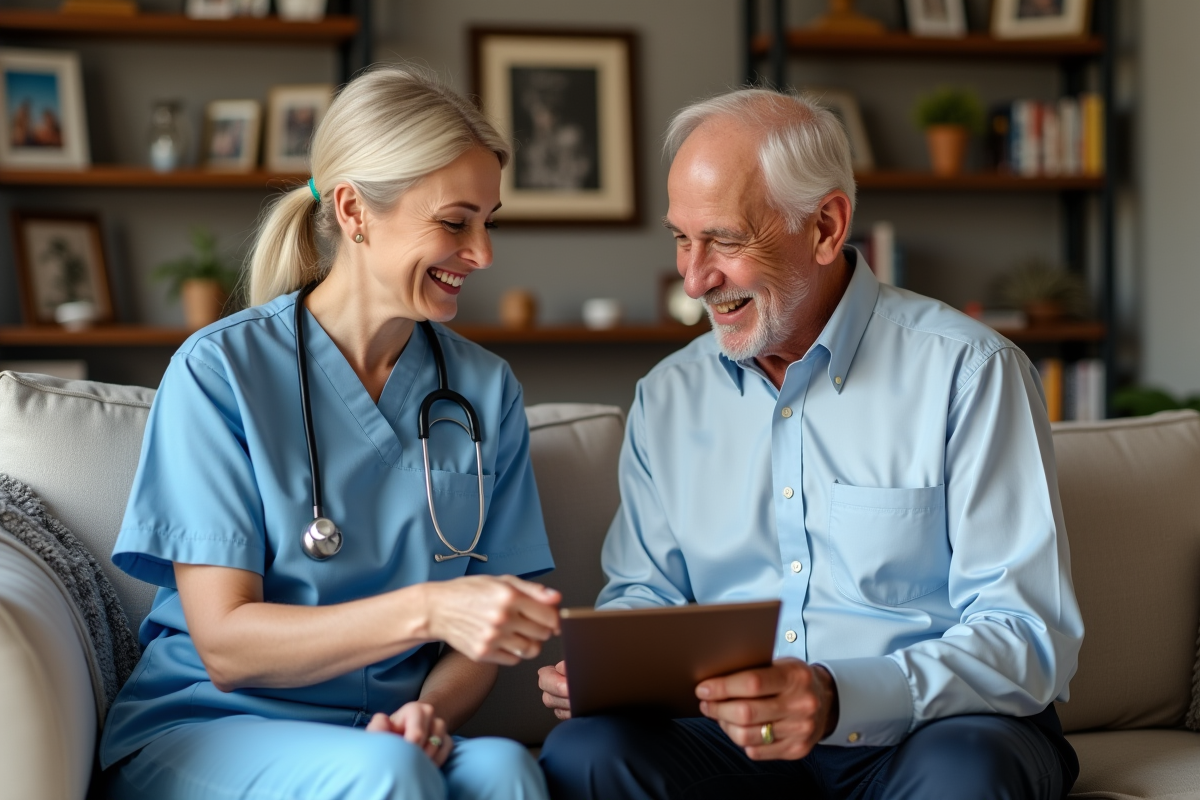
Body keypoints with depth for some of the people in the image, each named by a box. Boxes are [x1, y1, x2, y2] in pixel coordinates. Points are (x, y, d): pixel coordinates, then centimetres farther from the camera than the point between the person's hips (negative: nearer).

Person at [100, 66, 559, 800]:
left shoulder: (486, 390, 7)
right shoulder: (219, 371, -5)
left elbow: (481, 633, 8)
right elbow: (224, 644, -11)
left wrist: (431, 712, -15)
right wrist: (426, 610, -25)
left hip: (381, 736, 3)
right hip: (202, 735, -2)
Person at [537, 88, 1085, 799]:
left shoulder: (970, 373, -6)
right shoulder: (668, 399, 11)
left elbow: (1030, 635, -12)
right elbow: (646, 593, 20)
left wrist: (841, 699, -27)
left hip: (927, 729, -3)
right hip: (733, 740, 4)